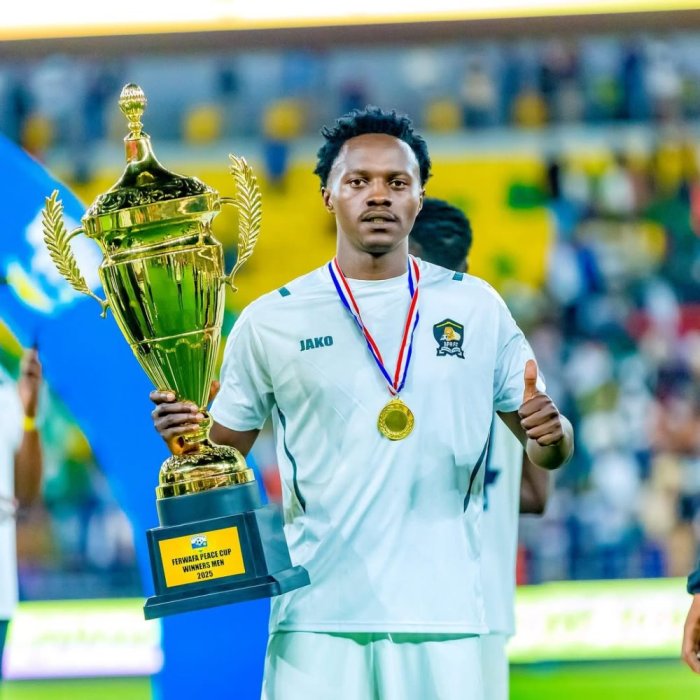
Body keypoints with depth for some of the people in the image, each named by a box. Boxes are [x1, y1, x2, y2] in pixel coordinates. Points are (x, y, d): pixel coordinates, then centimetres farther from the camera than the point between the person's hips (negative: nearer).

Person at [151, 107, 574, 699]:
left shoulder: (474, 306, 9)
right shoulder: (272, 320, 6)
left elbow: (546, 448, 13)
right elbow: (225, 450, 11)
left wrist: (550, 434, -9)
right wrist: (188, 438, -11)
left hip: (443, 616, 1)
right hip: (319, 617, -1)